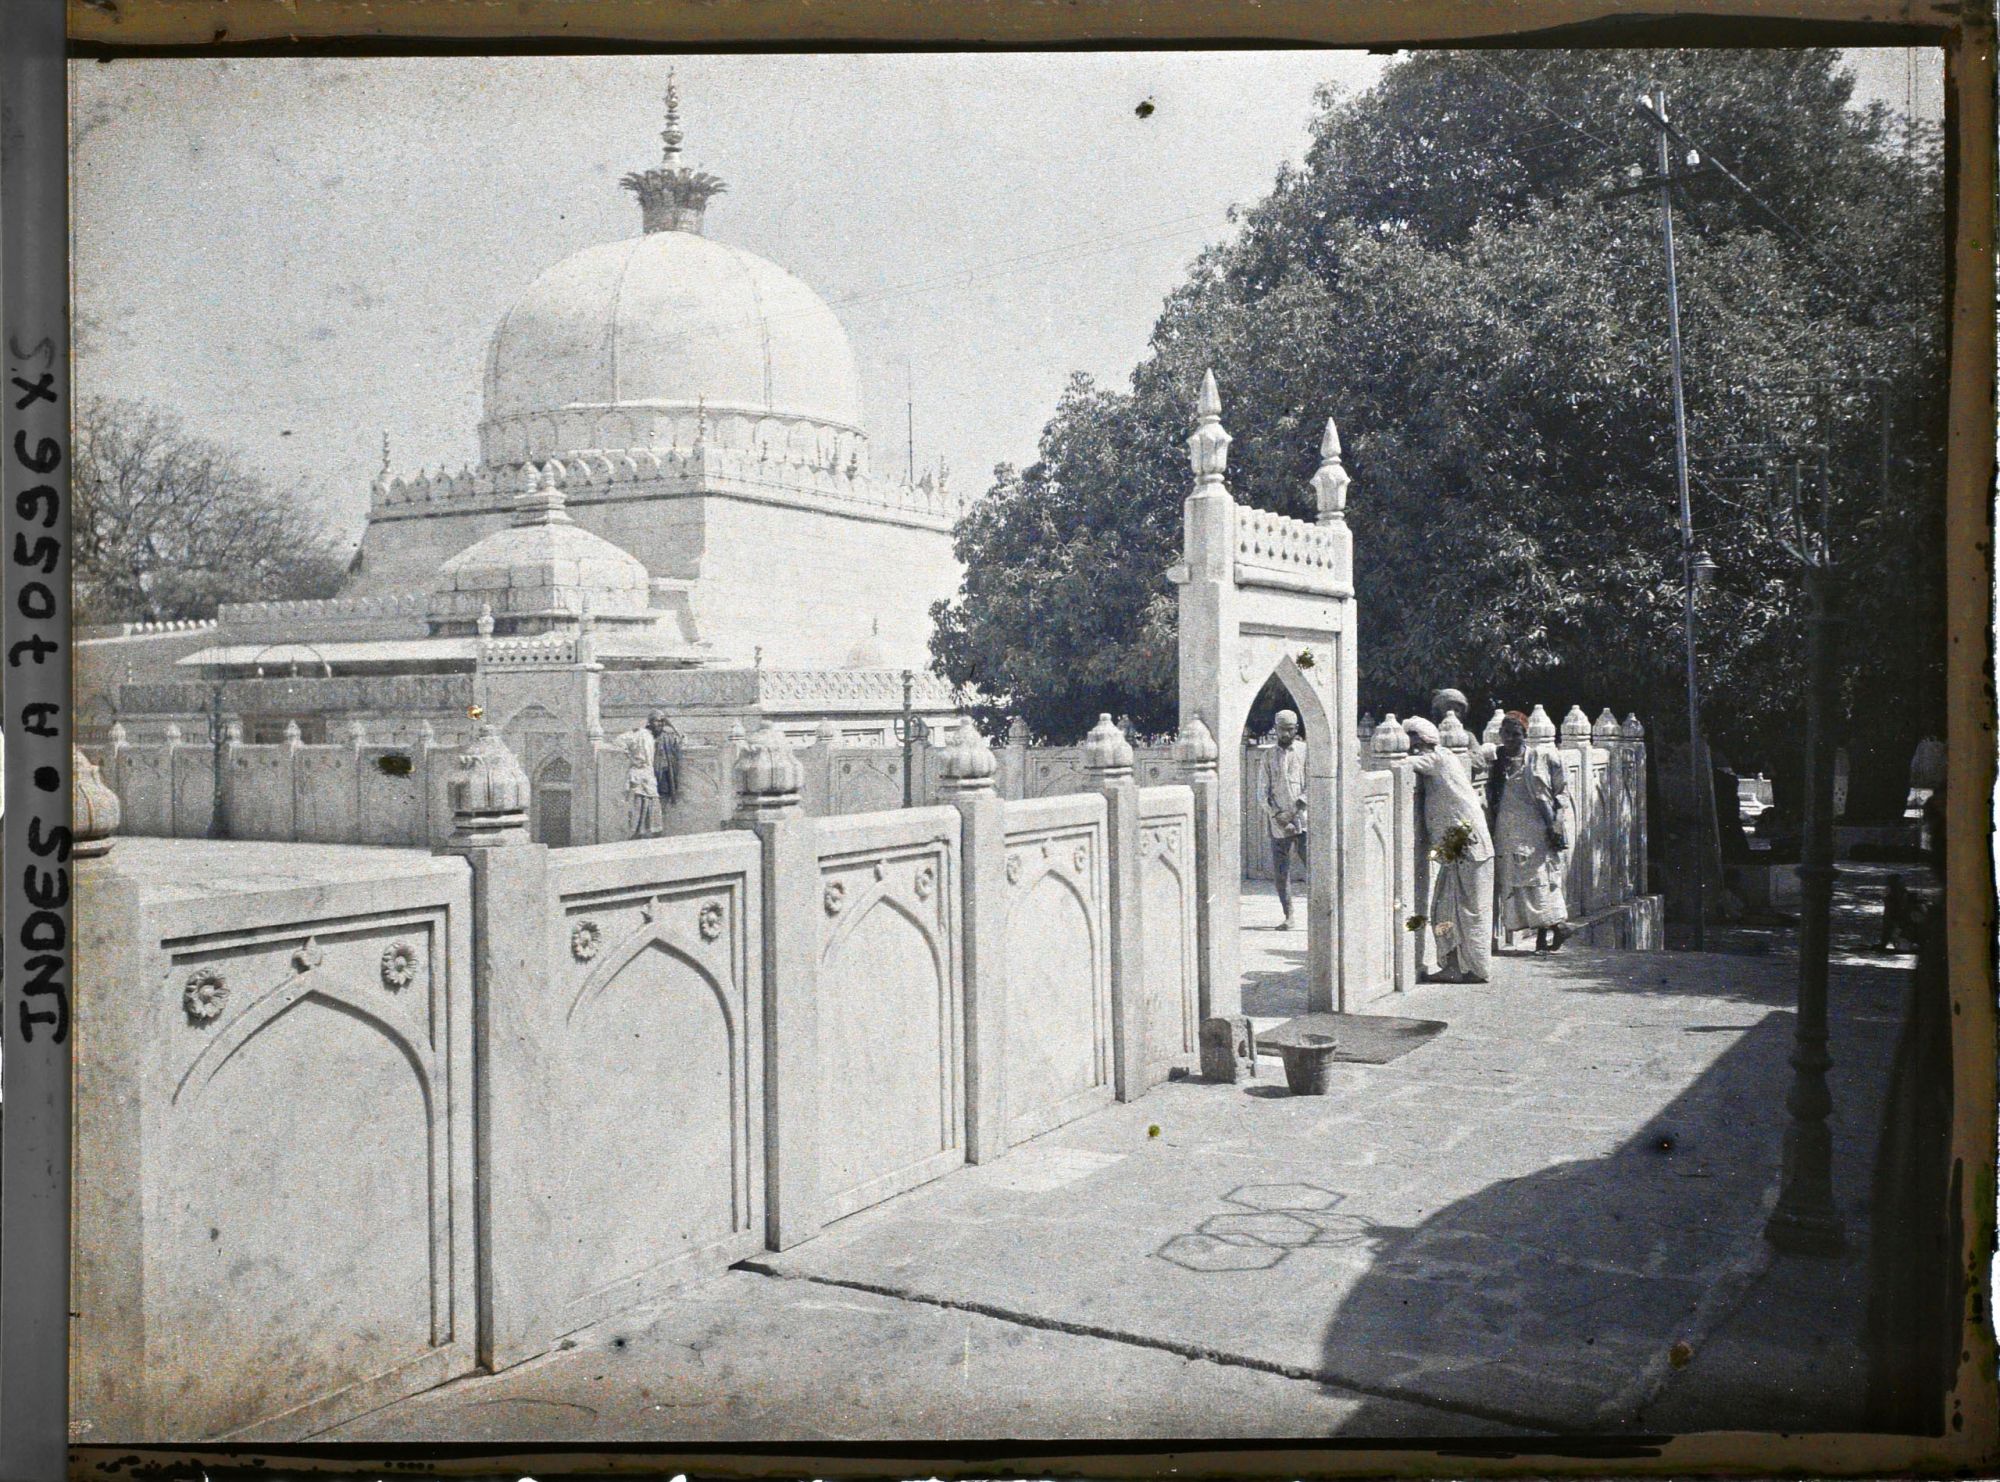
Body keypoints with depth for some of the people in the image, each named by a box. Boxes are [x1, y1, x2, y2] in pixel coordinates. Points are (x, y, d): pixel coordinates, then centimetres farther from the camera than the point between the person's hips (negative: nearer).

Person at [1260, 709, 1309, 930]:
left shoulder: (1306, 751, 4)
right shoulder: (1269, 756, 11)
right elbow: (1263, 791, 7)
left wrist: (1293, 811, -12)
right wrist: (1276, 815, -8)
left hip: (1303, 819, -2)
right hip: (1278, 823, 2)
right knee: (1280, 871, 3)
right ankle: (1288, 917, 12)